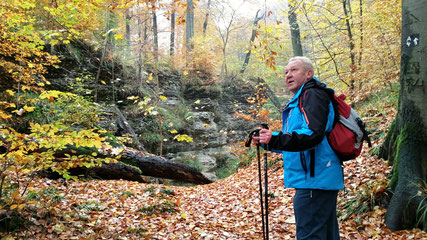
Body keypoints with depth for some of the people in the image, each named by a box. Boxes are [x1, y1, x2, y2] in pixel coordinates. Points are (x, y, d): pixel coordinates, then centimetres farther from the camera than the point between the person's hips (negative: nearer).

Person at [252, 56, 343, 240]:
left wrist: (275, 139, -32)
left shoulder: (313, 95, -10)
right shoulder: (299, 100, 22)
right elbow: (295, 142, 28)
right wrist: (266, 141, 19)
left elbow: (313, 134, -25)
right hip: (319, 179, 11)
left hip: (315, 180, -11)